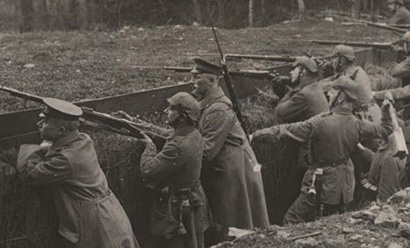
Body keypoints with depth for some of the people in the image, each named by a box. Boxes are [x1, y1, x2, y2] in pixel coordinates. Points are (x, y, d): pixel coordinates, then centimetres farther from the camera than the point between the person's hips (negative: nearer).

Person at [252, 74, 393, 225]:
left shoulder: (320, 123, -21)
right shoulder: (358, 125, -7)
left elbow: (288, 130, -18)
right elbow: (385, 129, 9)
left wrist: (256, 134, -13)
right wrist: (386, 109, 24)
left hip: (321, 180, -6)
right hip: (343, 183, 6)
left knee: (292, 221, 0)